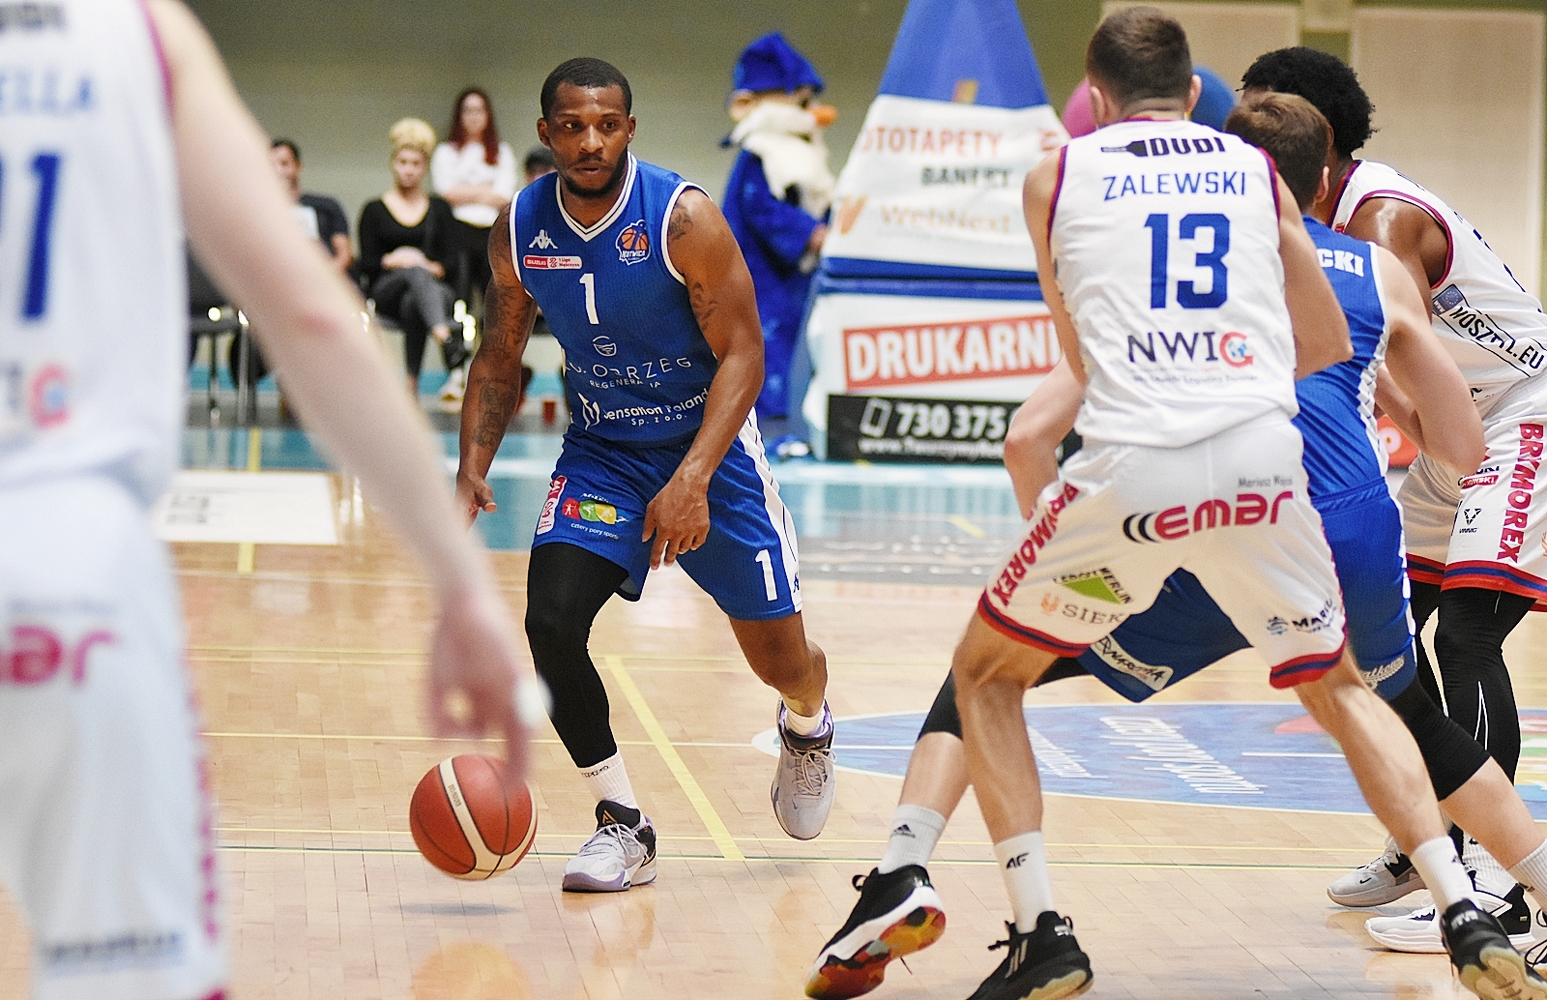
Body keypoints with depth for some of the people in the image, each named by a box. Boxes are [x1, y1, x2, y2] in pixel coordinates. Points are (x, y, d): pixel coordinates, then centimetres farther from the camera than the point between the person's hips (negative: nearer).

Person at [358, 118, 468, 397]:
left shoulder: (439, 208, 20)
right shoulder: (375, 211, 16)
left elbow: (451, 261, 10)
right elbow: (367, 265, 7)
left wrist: (434, 268, -12)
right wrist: (392, 261, -13)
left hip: (434, 286, 1)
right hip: (387, 289, -1)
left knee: (413, 304, -40)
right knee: (415, 271, -39)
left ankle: (412, 383, -47)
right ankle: (446, 339, -68)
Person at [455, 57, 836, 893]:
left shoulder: (683, 219, -21)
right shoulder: (519, 229, -8)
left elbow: (742, 355, -19)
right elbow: (500, 359, 5)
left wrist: (692, 481, -31)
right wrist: (471, 472, -10)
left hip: (707, 446, -3)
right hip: (600, 452, 3)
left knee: (777, 653, 3)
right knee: (550, 622, -19)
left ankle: (807, 725, 43)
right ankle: (623, 824, -4)